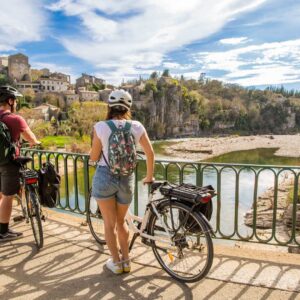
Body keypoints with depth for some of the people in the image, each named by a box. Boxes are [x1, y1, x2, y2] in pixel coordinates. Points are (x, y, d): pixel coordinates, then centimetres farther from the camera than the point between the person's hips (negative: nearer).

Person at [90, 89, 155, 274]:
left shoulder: (101, 127, -9)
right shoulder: (136, 126, -4)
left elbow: (94, 157, -4)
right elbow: (150, 153, 1)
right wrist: (149, 177, 14)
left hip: (105, 177, -2)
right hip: (127, 179, 2)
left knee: (110, 223, 14)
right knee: (121, 221, 22)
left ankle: (116, 262, 24)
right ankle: (126, 260, 30)